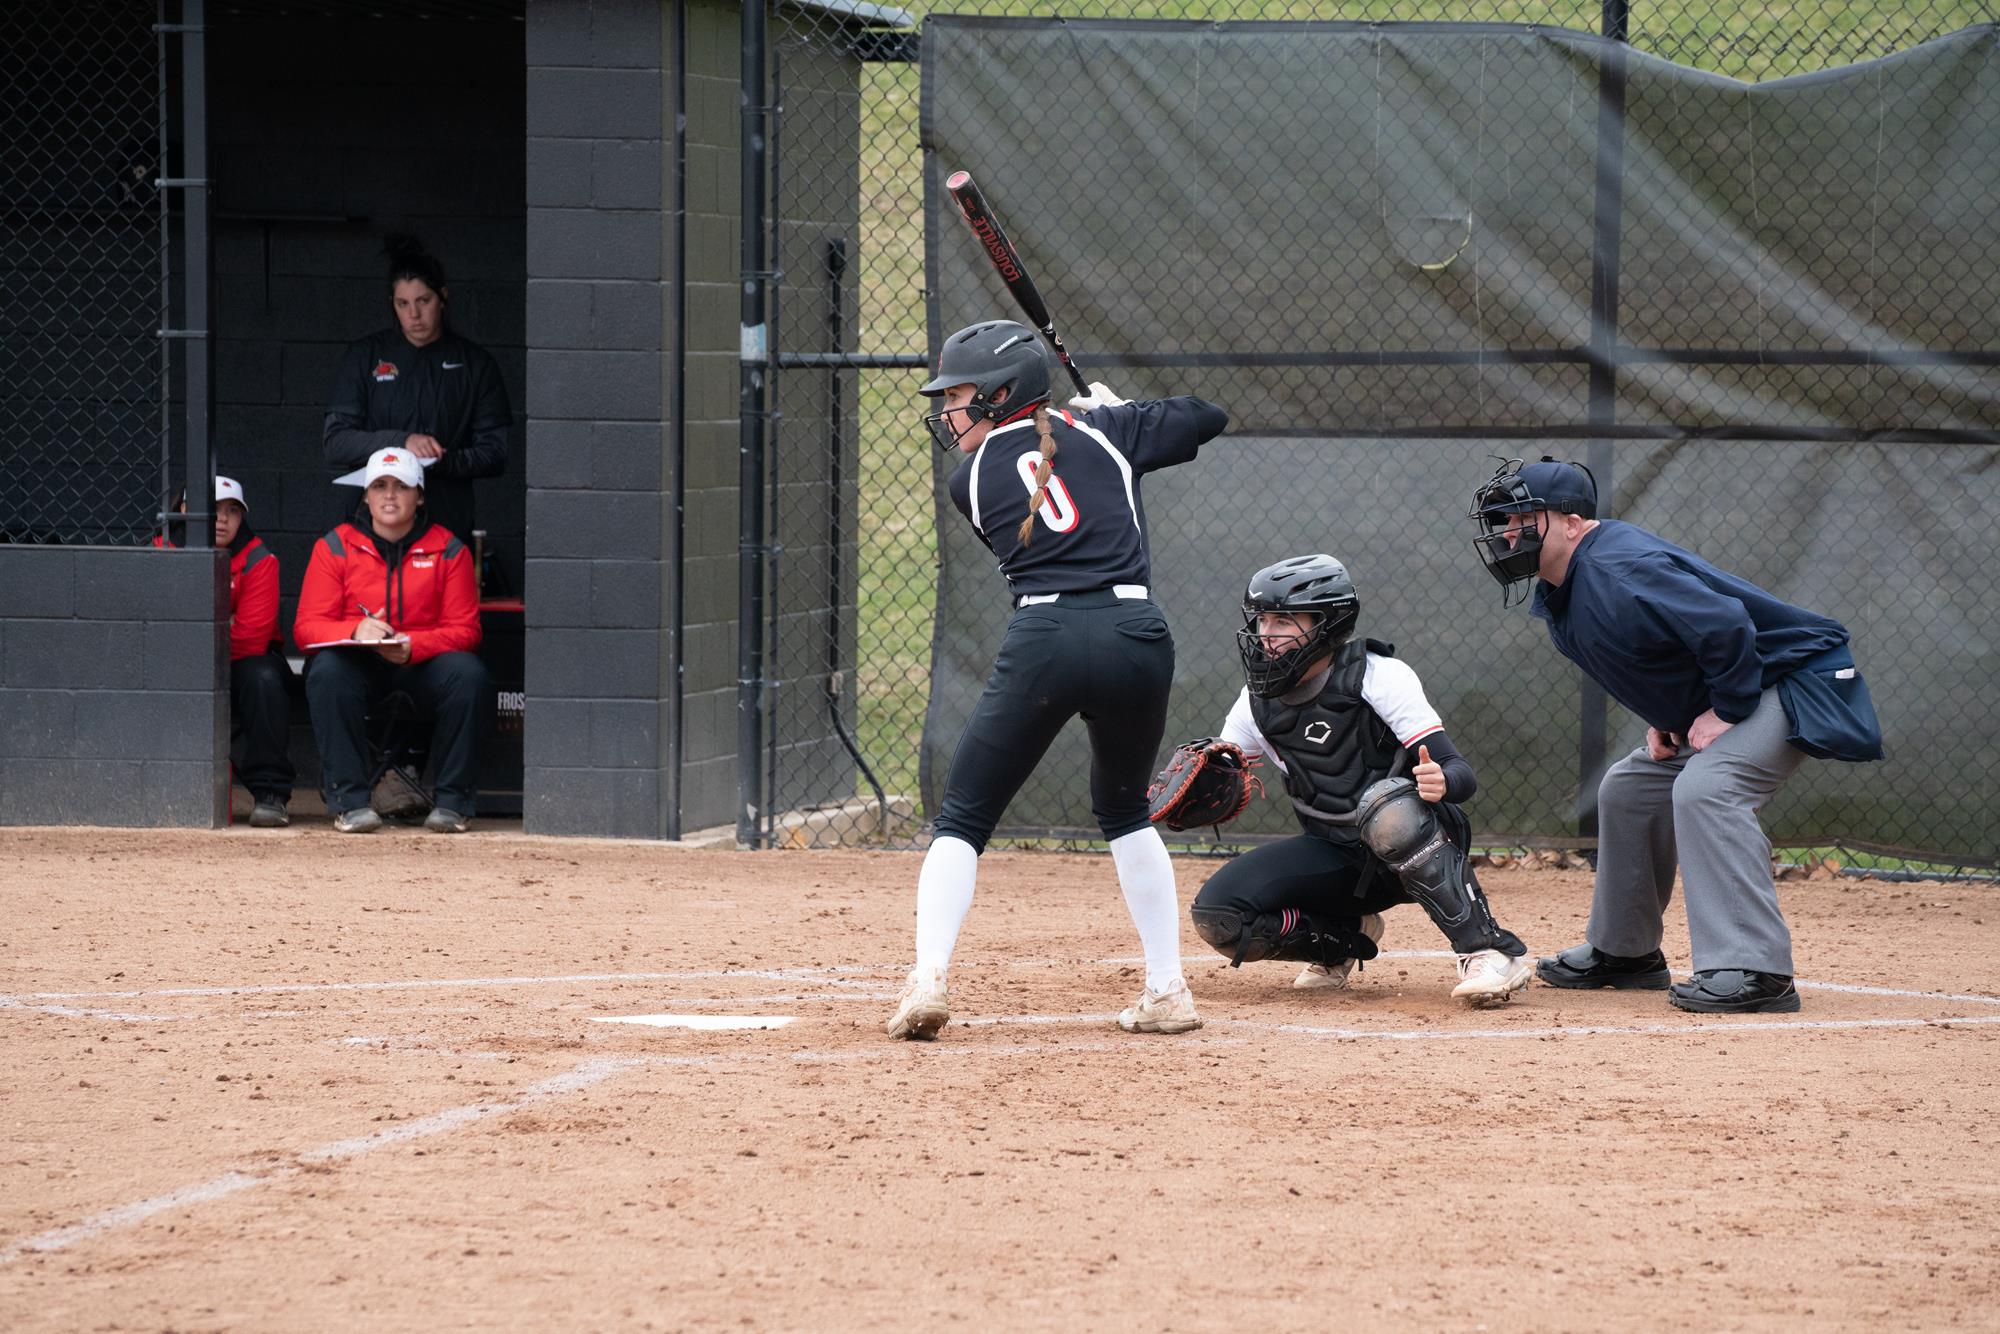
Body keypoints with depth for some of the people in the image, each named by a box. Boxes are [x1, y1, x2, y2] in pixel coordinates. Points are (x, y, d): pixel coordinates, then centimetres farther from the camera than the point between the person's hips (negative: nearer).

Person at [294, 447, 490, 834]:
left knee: (468, 672, -31)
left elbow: (464, 630, -4)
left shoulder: (448, 550, 1)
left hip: (422, 664, 0)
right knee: (327, 670, -34)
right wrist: (356, 631, -28)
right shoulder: (334, 546, 1)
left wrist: (411, 645, -25)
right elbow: (307, 627, -5)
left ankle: (454, 802, -19)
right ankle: (350, 801, -29)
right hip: (357, 667, 0)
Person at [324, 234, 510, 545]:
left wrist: (442, 463, -13)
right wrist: (401, 442, -11)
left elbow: (496, 453, 6)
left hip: (449, 522, 0)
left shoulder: (475, 363, 9)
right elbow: (336, 443, 4)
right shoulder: (366, 356, 11)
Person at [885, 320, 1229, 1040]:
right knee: (1124, 810, 25)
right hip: (1136, 637, 3)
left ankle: (927, 981, -12)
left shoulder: (971, 480, 12)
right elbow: (1207, 416, 22)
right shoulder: (1102, 431, 14)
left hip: (1044, 642, -3)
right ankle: (1168, 992, 20)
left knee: (962, 819, 7)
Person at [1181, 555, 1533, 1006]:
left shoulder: (1378, 676, -14)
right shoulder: (1260, 699, 2)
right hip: (1334, 857, 5)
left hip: (1421, 845, -5)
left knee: (1386, 804, -40)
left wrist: (1441, 780, -45)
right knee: (1216, 915, -16)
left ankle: (1490, 950, -32)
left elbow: (1461, 773, -20)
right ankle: (1347, 939, 11)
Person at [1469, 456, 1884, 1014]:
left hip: (1794, 683, -11)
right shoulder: (1562, 593, 5)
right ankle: (1625, 952, 28)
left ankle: (1753, 971, -34)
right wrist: (1664, 717, 6)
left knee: (1704, 789, -30)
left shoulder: (1617, 572, -28)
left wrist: (1726, 712, -24)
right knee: (1628, 790, 16)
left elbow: (1727, 628, -34)